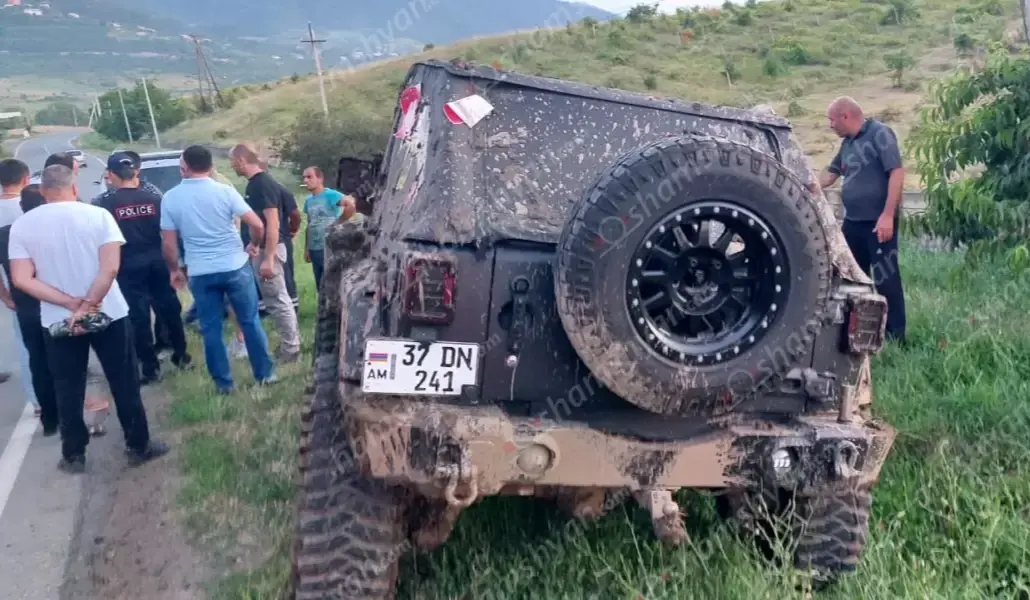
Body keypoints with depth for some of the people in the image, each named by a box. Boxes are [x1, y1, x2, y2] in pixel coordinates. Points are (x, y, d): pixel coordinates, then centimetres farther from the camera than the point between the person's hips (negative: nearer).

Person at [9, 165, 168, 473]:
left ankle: (73, 455, 22)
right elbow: (110, 267, -18)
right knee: (124, 384, 10)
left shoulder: (22, 225, -2)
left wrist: (72, 304, -13)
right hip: (107, 315, -1)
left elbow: (21, 279, -9)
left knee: (67, 391, 13)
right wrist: (88, 305, -15)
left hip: (57, 321, 2)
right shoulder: (98, 215, -8)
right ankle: (139, 446, 18)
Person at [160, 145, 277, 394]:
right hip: (235, 267, -1)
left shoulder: (170, 198, -2)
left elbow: (168, 244, 0)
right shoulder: (225, 191, -7)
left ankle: (223, 383, 16)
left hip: (200, 274, 1)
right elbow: (258, 225, -10)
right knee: (250, 321, 11)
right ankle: (265, 374, 18)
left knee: (211, 329, 10)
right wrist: (253, 245, 10)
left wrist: (174, 270, 16)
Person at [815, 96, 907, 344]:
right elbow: (830, 173, 26)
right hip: (852, 221, 8)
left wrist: (887, 215, -22)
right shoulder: (847, 143, 14)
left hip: (878, 222, -8)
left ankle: (895, 337, 5)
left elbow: (897, 172, -17)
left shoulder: (879, 134, -10)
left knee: (886, 278, -3)